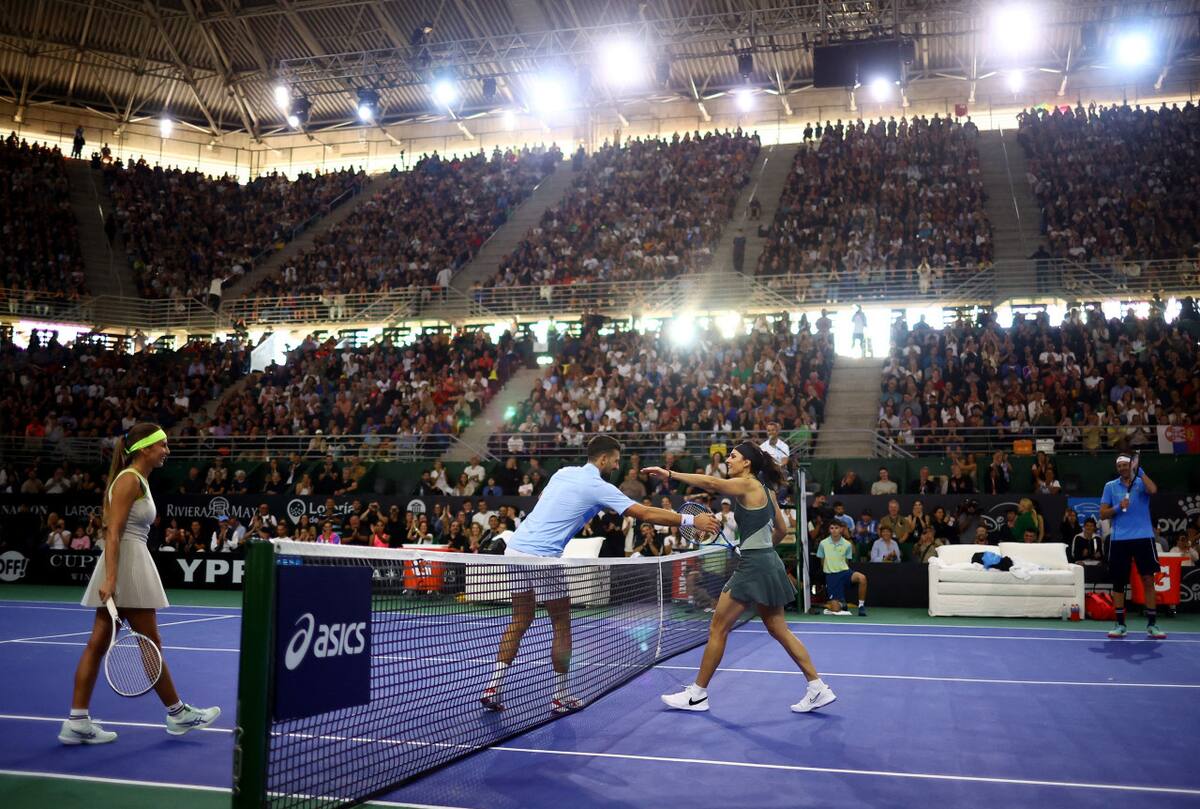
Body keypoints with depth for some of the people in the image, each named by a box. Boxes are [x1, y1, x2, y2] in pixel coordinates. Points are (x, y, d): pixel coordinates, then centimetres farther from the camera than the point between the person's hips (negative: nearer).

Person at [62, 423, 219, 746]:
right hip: (125, 564, -10)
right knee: (151, 643, 1)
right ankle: (177, 713, 13)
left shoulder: (139, 480, 16)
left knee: (98, 644, 8)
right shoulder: (129, 480, -13)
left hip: (132, 562, 10)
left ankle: (77, 722, 10)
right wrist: (110, 578, -26)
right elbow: (113, 534, -20)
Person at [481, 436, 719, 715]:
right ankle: (561, 697, 15)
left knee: (520, 621, 17)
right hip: (542, 557, -8)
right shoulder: (599, 487, -7)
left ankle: (493, 687, 14)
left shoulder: (563, 473, 15)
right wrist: (691, 520, -5)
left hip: (515, 548, 8)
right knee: (561, 627, 7)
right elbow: (645, 513, -9)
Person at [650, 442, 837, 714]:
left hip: (754, 566, -9)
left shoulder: (748, 485, -12)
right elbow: (782, 529, 20)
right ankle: (818, 688, 15)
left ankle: (698, 694, 8)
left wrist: (671, 474, -30)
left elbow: (711, 483, -29)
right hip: (768, 563, 9)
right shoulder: (766, 489, 14)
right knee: (779, 630, 14)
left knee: (718, 628, -1)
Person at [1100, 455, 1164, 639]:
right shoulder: (1110, 486, 8)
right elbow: (1103, 514, 5)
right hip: (1119, 539, 2)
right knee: (1118, 582, 4)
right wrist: (1118, 508, -11)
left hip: (1143, 537, -1)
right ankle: (1120, 625, 13)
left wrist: (1140, 472, -20)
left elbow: (1153, 490, -20)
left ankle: (1152, 624, 6)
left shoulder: (1141, 482, 4)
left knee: (1148, 580, -3)